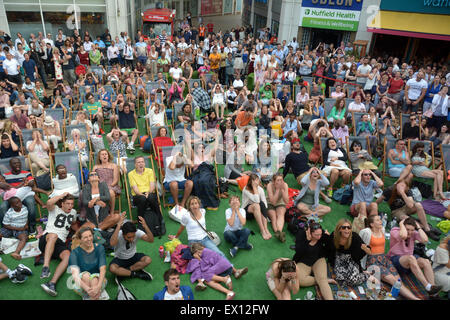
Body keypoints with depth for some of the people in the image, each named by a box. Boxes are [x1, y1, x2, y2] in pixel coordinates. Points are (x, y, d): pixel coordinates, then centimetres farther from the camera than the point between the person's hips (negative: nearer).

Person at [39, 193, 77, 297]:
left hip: (60, 243, 4)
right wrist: (62, 195, -5)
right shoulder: (55, 209, 9)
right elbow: (49, 203, -15)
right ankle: (45, 267, -46)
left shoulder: (73, 212, 23)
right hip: (45, 240, -3)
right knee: (53, 235, -42)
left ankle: (52, 283, -42)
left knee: (68, 256, -30)